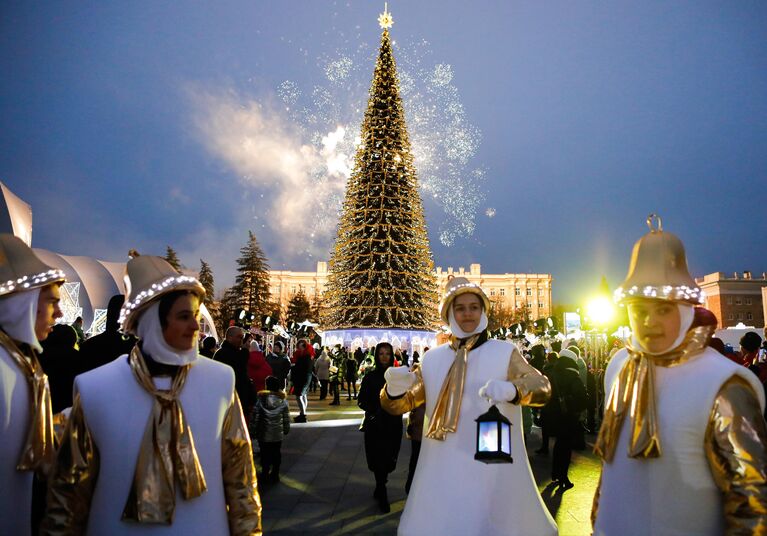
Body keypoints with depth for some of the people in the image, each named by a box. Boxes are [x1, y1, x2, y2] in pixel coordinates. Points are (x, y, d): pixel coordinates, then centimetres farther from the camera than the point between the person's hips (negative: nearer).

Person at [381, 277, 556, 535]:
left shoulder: (504, 353, -3)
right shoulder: (433, 358, 6)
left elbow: (542, 388, -16)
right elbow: (399, 404, 5)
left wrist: (511, 389, -38)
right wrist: (395, 387, -19)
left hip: (492, 465, -3)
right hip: (442, 470, 3)